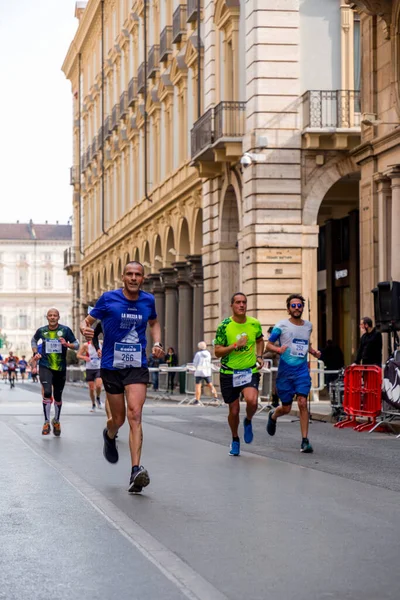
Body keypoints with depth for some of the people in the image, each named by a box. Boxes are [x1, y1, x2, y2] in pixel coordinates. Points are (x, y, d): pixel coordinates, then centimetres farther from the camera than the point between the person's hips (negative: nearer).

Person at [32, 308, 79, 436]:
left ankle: (56, 421, 35)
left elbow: (76, 345, -1)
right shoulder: (41, 330, 0)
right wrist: (35, 352, 5)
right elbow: (34, 340, 21)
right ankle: (46, 423, -9)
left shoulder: (65, 330, -6)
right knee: (47, 393, -21)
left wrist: (67, 344, -20)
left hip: (60, 368, 1)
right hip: (45, 366, -1)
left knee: (58, 397, 12)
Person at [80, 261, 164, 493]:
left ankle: (136, 471, -24)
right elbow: (88, 320, 2)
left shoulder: (148, 300, 5)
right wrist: (85, 328, -22)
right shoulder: (108, 299, -4)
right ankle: (110, 436, 48)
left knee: (135, 414, -18)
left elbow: (154, 323, 24)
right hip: (112, 367, -1)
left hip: (137, 367, 1)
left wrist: (157, 343, 6)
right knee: (119, 419, 9)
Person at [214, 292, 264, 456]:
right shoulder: (224, 326, -9)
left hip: (250, 371, 1)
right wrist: (236, 345, -21)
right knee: (234, 410, 6)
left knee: (252, 400, -26)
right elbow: (217, 352, -9)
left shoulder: (254, 324, 0)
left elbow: (260, 340, 22)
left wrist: (259, 356, 8)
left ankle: (248, 421, 9)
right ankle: (235, 439, 34)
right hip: (229, 373, -1)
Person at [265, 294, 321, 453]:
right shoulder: (281, 326, -4)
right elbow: (268, 345, -1)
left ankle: (305, 440, -10)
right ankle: (273, 416, 43)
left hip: (302, 370, 2)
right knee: (286, 408, 6)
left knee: (302, 403, -13)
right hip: (285, 370, -2)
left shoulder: (308, 326, 9)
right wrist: (278, 349, -22)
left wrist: (313, 351, 6)